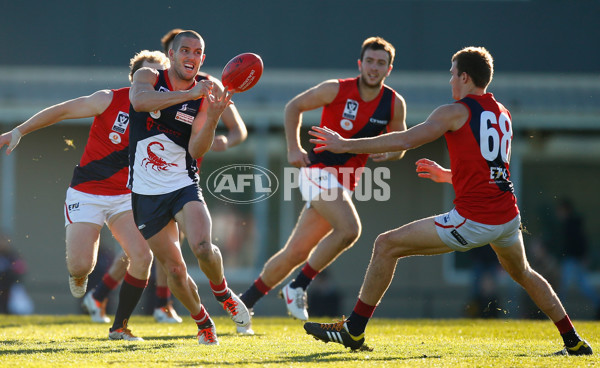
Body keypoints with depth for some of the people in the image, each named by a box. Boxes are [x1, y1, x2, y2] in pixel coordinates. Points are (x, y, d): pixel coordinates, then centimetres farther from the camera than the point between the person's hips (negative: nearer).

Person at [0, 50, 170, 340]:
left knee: (142, 256, -18)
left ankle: (119, 327, 0)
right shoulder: (111, 100, -10)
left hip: (125, 196, 3)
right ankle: (78, 275, 27)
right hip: (87, 194, -3)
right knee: (81, 264, -15)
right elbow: (61, 111, -3)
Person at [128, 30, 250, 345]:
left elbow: (196, 151, -9)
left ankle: (221, 291, 5)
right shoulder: (148, 77, -3)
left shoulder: (204, 96, 0)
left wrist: (213, 117, -24)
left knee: (202, 248, -26)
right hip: (147, 194, 0)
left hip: (184, 186, 0)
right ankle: (202, 321, 27)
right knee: (174, 269, 1)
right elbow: (140, 100, -28)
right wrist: (188, 95, -34)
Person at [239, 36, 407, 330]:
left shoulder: (394, 104, 2)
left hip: (344, 183, 5)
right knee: (349, 228, -27)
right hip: (319, 170, -5)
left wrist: (387, 153, -7)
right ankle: (298, 286, -14)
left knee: (296, 252, 6)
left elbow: (400, 144, 16)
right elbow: (294, 107, 5)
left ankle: (246, 301, 18)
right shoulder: (336, 90, -8)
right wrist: (294, 148, -5)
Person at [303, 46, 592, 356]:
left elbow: (404, 141, -9)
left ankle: (354, 331, 1)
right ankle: (573, 341, 34)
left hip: (472, 220, -7)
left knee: (386, 246, 0)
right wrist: (447, 175, 40)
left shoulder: (456, 112, -4)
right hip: (508, 215, 7)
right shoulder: (502, 113, 17)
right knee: (523, 274, 34)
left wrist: (346, 145, -4)